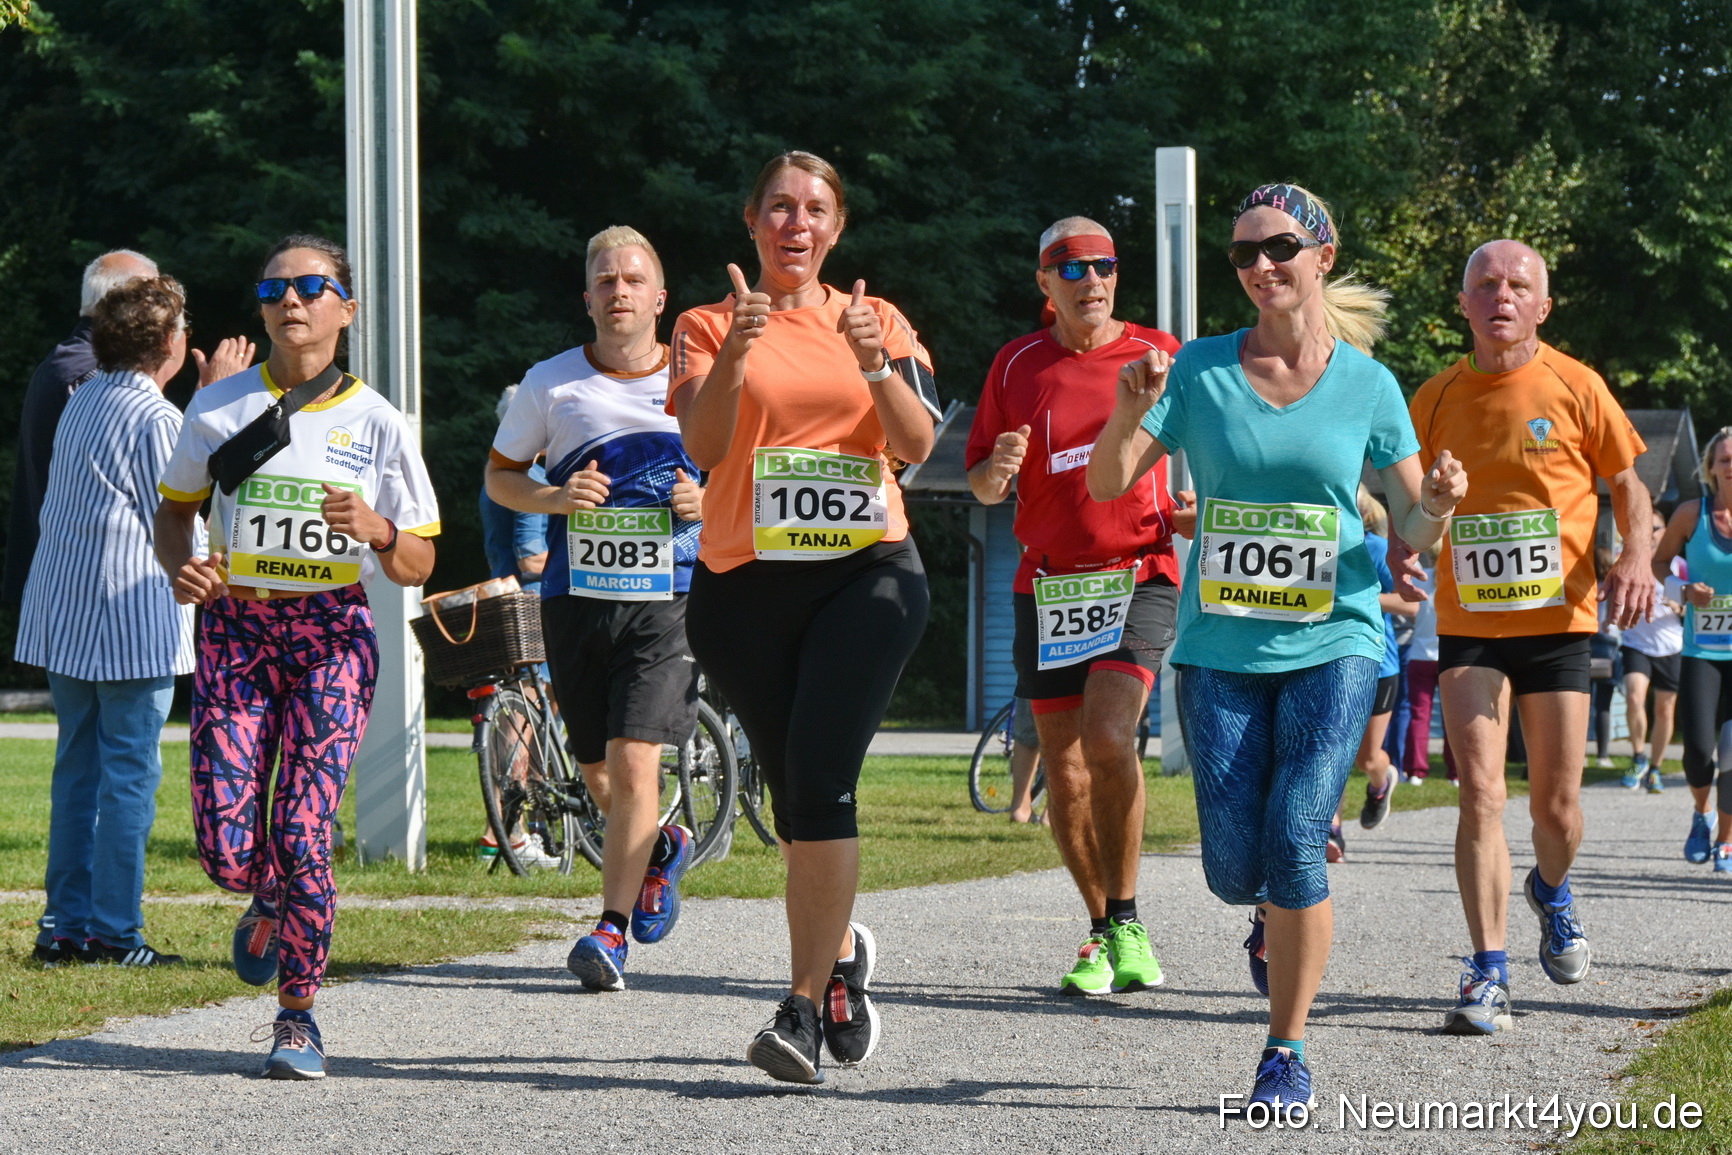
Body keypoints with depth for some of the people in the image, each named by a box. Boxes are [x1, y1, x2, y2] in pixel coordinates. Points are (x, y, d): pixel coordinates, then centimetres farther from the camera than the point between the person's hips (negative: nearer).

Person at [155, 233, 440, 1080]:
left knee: (301, 835, -11)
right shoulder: (220, 410, 3)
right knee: (227, 850, -8)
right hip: (237, 629, 1)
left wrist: (376, 529, -17)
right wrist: (182, 568, -5)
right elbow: (175, 508, 16)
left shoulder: (376, 424, 1)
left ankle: (298, 1011, 8)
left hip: (332, 636, -1)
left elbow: (418, 567, 5)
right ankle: (273, 903, 30)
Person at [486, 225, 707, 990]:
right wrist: (554, 498, -7)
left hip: (666, 603, -2)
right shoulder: (551, 383, 4)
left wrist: (710, 501, -8)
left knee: (634, 762, -16)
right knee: (598, 773, 11)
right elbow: (499, 475, 13)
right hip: (576, 602, 2)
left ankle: (612, 930, -11)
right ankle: (659, 848, 42)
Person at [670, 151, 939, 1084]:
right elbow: (703, 446, -9)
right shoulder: (707, 326, 8)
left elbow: (918, 444, -2)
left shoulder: (876, 321, 11)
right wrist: (735, 351, -24)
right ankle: (842, 951, 34)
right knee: (793, 793, 7)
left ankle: (805, 1005, -17)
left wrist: (875, 365, -19)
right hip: (745, 584, 1)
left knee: (818, 777, -17)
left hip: (866, 575, -1)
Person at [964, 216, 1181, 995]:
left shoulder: (1158, 354, 5)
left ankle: (1126, 922, -12)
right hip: (1047, 585, 3)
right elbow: (981, 486, 10)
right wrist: (996, 470, -14)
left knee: (1108, 737, -23)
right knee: (1064, 770, 3)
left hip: (1139, 574, -3)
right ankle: (1103, 936, 16)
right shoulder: (1017, 365, 8)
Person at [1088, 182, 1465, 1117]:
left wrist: (1438, 504, -17)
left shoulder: (1367, 384, 1)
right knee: (1234, 870, -1)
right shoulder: (1201, 370, 1)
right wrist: (1131, 409, -21)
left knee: (1294, 840, -16)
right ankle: (1278, 914, 38)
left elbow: (1414, 530, 5)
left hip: (1333, 642, -1)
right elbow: (1106, 485, -2)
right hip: (1220, 647, 1)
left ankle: (1286, 1054, -2)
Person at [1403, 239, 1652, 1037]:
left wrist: (1637, 554, -13)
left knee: (1555, 806, 5)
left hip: (1559, 622, -1)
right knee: (1481, 793, -12)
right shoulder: (1435, 400, 2)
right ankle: (1488, 977, -10)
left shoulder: (1576, 388, -3)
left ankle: (1552, 894, 41)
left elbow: (1627, 484, 6)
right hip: (1468, 625, 1)